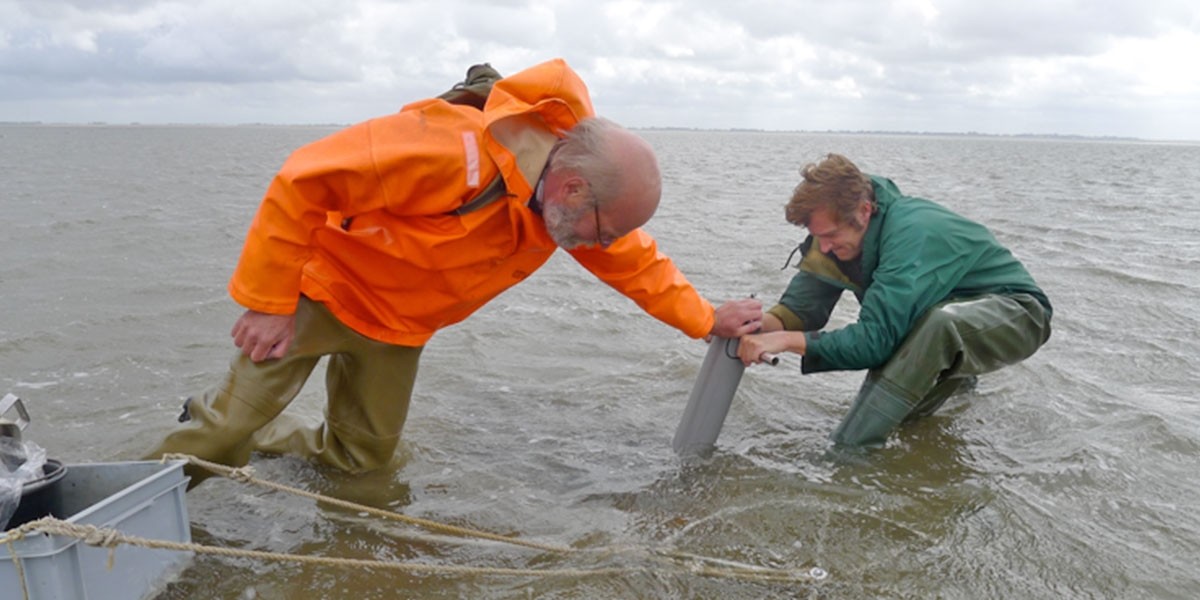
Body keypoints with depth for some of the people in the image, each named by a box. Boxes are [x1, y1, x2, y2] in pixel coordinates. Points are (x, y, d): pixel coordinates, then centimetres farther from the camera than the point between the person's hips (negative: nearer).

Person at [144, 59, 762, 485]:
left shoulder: (573, 181, -13)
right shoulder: (450, 150, -38)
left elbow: (634, 261, 2)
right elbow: (302, 180, -31)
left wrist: (705, 319, 2)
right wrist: (269, 302, -25)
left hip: (397, 326, 6)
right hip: (320, 287, -6)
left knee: (362, 455, 8)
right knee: (234, 418, -6)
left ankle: (246, 435, 31)